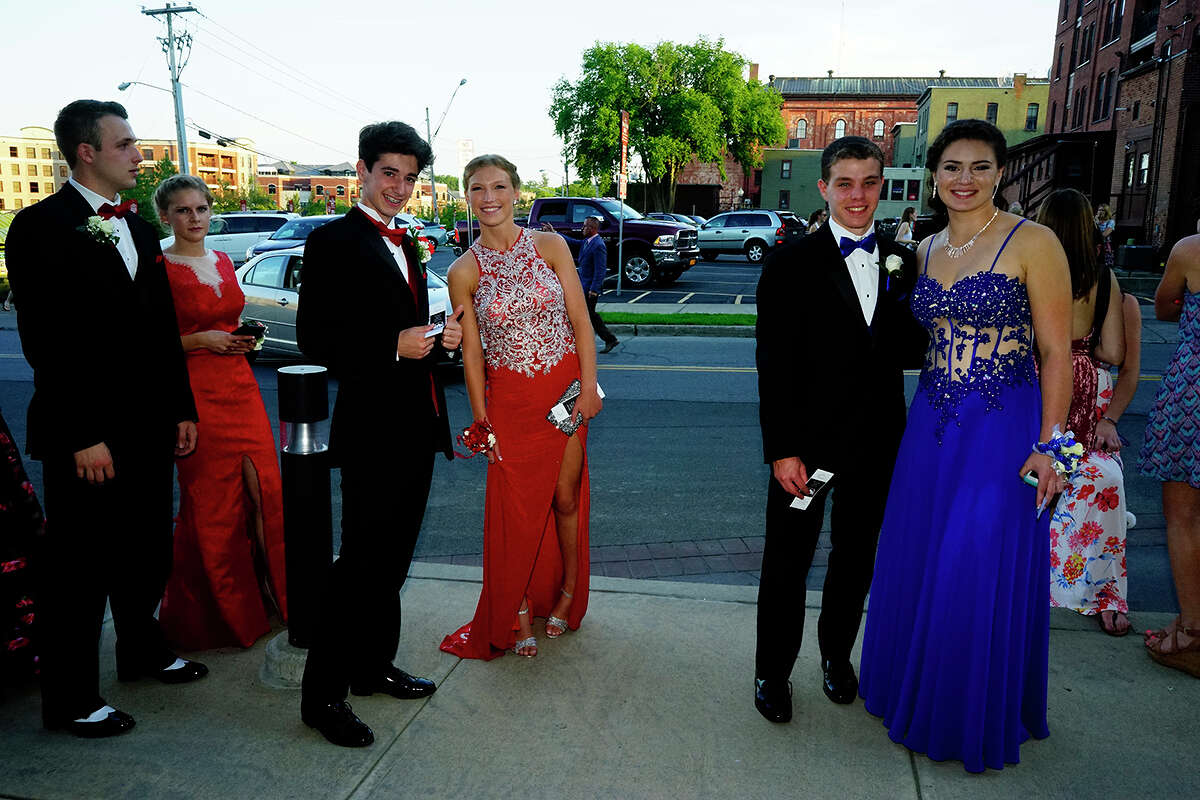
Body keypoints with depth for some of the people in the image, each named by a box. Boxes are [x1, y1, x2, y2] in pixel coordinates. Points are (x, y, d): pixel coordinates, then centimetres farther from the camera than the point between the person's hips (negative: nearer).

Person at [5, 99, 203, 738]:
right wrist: (82, 437, -18)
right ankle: (70, 698, 19)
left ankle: (143, 648, 39)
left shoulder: (139, 229, 13)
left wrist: (182, 410, 12)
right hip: (87, 434, -7)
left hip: (149, 427, 7)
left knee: (146, 550, 19)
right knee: (78, 566, 5)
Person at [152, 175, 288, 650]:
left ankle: (269, 593, 22)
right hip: (194, 392, -6)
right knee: (209, 502, 3)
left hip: (239, 386, 6)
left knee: (263, 488, 6)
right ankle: (220, 611, 20)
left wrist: (243, 341, 3)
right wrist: (198, 341, -17)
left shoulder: (224, 263, 12)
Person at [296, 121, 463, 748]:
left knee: (392, 556, 17)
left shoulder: (404, 242, 17)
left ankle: (374, 666, 32)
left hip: (416, 425, 8)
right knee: (361, 560, -3)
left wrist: (440, 337, 2)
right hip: (373, 426, -8)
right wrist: (394, 345, -22)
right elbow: (314, 339, -15)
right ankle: (323, 694, 10)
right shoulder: (334, 242, -9)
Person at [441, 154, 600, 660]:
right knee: (515, 506, 5)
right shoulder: (464, 271, -1)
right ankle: (519, 611, 23)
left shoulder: (550, 247, -1)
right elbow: (471, 351, 0)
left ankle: (566, 596, 32)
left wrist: (589, 385, -8)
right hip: (509, 399, 0)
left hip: (566, 389, 0)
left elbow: (581, 320, -1)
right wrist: (481, 419, -1)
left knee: (566, 498, 10)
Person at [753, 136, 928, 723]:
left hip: (877, 442, 4)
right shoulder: (792, 264, -8)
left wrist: (916, 330, -17)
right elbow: (773, 363, -11)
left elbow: (911, 352, 7)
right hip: (808, 440, -4)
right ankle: (772, 672, 28)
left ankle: (837, 653, 42)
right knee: (788, 562, 8)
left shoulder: (902, 262, 5)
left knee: (856, 556, 19)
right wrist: (782, 449, -16)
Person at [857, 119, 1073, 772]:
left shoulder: (1032, 242, -9)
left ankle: (978, 718, 26)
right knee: (918, 564, 14)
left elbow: (1055, 351, -9)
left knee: (982, 573, 2)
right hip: (931, 425, 6)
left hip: (1004, 429, -6)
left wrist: (1050, 444, -13)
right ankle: (918, 691, 37)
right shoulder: (925, 250, 8)